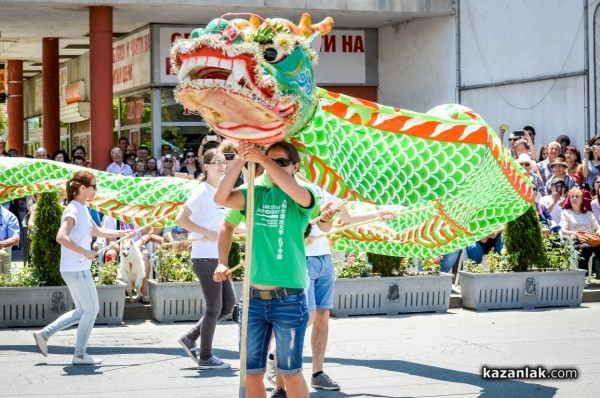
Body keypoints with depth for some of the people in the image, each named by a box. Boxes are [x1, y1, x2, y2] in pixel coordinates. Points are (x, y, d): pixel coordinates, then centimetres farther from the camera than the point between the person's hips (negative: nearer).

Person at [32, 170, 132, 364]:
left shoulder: (82, 210, 12)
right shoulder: (73, 211, -17)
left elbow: (97, 231, 27)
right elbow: (61, 237, -31)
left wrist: (121, 233, 20)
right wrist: (85, 252, -30)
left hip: (76, 270, 10)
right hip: (77, 270, -10)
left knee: (82, 311, 17)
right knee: (91, 310, 1)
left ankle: (44, 334, 18)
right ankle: (80, 354, 9)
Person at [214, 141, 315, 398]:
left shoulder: (302, 197, -2)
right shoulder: (256, 194, 10)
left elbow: (294, 191, -26)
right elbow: (221, 198, -5)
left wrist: (261, 158, -28)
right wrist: (240, 162, -16)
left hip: (288, 299, -4)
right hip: (254, 297, 4)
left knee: (290, 372, 3)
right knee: (252, 373, 10)